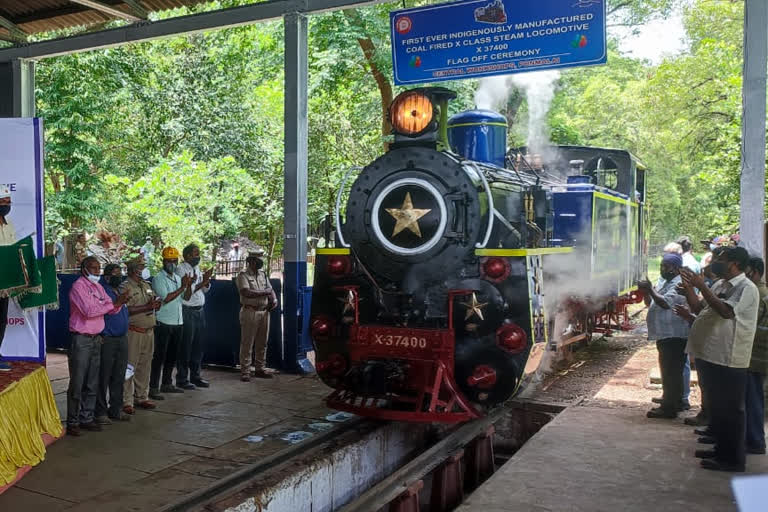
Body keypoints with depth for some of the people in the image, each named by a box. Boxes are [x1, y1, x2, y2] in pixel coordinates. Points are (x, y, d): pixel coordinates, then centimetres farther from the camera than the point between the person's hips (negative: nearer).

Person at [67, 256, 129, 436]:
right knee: (77, 384, -2)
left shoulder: (98, 287, 14)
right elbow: (89, 310, -20)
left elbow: (112, 310, 11)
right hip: (81, 340, -8)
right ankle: (72, 422, 6)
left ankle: (86, 418, 21)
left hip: (96, 339, 8)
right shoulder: (78, 286, -10)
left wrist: (120, 302, -10)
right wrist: (113, 304, -18)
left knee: (92, 384, 12)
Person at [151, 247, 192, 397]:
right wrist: (182, 287, -13)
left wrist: (188, 285, 0)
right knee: (159, 356, -5)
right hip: (163, 323, -7)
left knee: (172, 356, 13)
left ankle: (167, 384, 24)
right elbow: (165, 298, -18)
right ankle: (153, 388, -1)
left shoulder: (178, 278, 16)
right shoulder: (159, 279, -7)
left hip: (177, 322, 7)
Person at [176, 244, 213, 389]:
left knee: (198, 346, 13)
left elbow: (205, 289, 16)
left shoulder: (197, 268, 12)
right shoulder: (181, 269, -11)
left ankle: (195, 376, 24)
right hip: (187, 311, -8)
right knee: (185, 346, 0)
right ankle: (182, 379, 9)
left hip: (199, 311, 8)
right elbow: (185, 293, -18)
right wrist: (201, 283, -19)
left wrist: (207, 280, -3)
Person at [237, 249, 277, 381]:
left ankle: (259, 369, 18)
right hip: (250, 312, -6)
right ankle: (245, 371, 1)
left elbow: (271, 290, 15)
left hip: (264, 311, 6)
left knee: (262, 343, 10)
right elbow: (246, 293, -19)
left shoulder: (263, 274, 15)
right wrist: (264, 292, -10)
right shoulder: (243, 275, -6)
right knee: (247, 343, -3)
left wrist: (274, 299, -7)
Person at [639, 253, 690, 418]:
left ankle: (669, 408, 0)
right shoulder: (664, 282, 16)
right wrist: (646, 292, 0)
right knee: (671, 372, 17)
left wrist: (650, 290, -24)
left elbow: (666, 303, -30)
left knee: (671, 373, -5)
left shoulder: (679, 284, -16)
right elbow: (651, 303, 18)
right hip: (665, 335, 10)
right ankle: (674, 403, 28)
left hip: (673, 336, -10)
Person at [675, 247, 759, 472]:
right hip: (709, 354, 9)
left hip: (727, 360, -9)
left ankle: (733, 459, 10)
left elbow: (726, 311, -28)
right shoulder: (719, 285, 14)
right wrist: (688, 289, 4)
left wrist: (701, 286, -26)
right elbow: (702, 309, 18)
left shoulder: (746, 288, -14)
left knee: (729, 410, 0)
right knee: (715, 407, 18)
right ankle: (721, 449, 31)